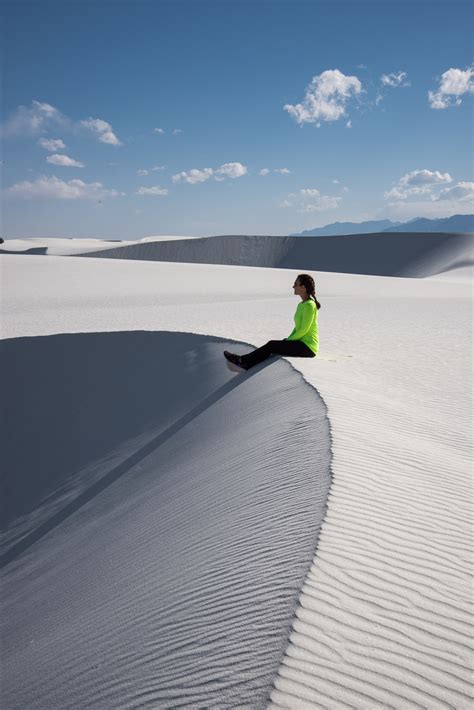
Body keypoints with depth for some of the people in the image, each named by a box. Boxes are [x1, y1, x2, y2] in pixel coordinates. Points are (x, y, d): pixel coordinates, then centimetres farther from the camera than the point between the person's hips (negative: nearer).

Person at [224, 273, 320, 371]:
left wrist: (288, 340, -9)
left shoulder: (309, 305, -16)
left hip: (308, 347, -9)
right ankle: (246, 365, -10)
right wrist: (288, 338, 4)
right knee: (272, 345, -5)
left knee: (272, 345, -14)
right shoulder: (301, 305, 15)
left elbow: (303, 330, -18)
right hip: (301, 344, 9)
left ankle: (242, 359, -5)